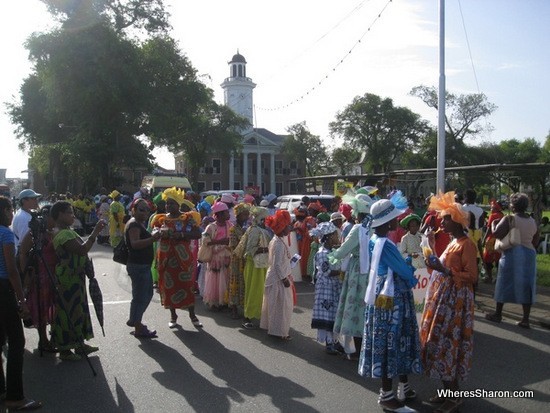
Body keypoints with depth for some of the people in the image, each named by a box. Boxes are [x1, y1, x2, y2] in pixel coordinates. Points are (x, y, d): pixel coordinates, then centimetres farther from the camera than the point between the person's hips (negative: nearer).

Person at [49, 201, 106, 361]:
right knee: (68, 312, 0)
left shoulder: (66, 230, 12)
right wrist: (95, 232, -27)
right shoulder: (63, 234, -21)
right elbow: (82, 249, -30)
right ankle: (65, 350, 12)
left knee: (77, 310, 17)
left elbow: (79, 249, 19)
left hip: (74, 277, 11)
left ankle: (79, 344, 29)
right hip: (68, 280, -11)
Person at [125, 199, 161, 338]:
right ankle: (138, 329, 9)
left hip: (143, 265, 11)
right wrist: (152, 239, -44)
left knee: (147, 294, 20)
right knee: (140, 296, -2)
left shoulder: (140, 223, 14)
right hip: (138, 266, -11)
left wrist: (152, 236, 12)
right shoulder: (134, 224, -17)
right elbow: (135, 244, -33)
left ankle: (133, 320, 34)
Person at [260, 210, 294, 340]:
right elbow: (278, 264, -24)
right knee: (281, 305, 0)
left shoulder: (274, 240, 9)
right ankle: (279, 331, 9)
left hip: (273, 277, 10)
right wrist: (284, 279, -19)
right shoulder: (279, 244, -22)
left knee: (274, 304, 19)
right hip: (279, 279, -10)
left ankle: (271, 326, 31)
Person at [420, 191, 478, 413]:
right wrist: (435, 264, 8)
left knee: (448, 344, -4)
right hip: (442, 298, 9)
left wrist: (445, 271, -25)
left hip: (455, 300, -9)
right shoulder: (453, 242, 14)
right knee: (440, 342, 13)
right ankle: (447, 390, 25)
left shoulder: (466, 244, -14)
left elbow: (472, 276, -19)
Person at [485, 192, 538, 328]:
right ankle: (525, 319, 7)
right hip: (529, 254, 5)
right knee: (526, 286, 7)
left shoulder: (509, 219, -11)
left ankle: (498, 314, 17)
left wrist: (493, 223, -2)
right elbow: (535, 242, 13)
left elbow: (496, 233, -20)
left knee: (505, 284, 6)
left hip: (512, 254, -5)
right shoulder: (533, 221, 8)